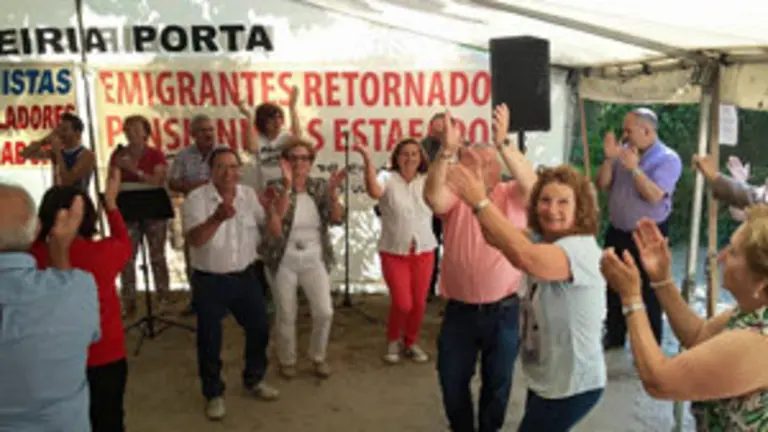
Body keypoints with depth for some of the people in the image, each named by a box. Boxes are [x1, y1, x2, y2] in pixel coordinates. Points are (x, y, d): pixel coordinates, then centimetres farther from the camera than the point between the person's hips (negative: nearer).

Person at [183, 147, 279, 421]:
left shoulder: (249, 194, 0)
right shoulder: (197, 198, -15)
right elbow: (194, 240, -29)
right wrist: (217, 218, -47)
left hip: (245, 276, 5)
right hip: (209, 281, -4)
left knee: (259, 328, 14)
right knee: (210, 340, 7)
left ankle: (254, 380, 37)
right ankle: (214, 394, 27)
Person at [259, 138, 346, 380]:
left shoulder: (320, 187, 1)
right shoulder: (276, 187, -7)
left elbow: (336, 219, -9)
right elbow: (275, 217, -26)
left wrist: (333, 192, -24)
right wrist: (287, 185, -35)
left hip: (314, 259, 2)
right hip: (283, 261, -2)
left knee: (324, 312, -4)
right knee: (286, 315, 7)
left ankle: (318, 358, 20)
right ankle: (287, 361, 29)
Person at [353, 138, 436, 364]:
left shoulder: (428, 181, 4)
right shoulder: (389, 179, -6)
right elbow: (374, 192, -28)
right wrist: (367, 159, -38)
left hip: (423, 251, 3)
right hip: (394, 252, -3)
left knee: (419, 302, 8)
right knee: (402, 303, -6)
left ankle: (411, 342, 31)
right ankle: (393, 340, 24)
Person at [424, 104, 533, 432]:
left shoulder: (512, 196, -3)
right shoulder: (454, 196, -4)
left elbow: (531, 184, -25)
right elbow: (433, 197, -26)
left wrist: (503, 144, -38)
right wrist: (447, 151, -40)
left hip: (502, 311, 0)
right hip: (459, 311, 1)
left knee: (498, 382, 17)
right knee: (452, 380, 14)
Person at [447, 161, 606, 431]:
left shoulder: (583, 249, -25)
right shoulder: (543, 240, 4)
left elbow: (526, 258, -43)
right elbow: (496, 237, -11)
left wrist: (480, 202, -40)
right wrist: (478, 198, -29)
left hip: (572, 386, -9)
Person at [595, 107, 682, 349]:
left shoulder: (668, 159, -13)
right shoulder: (623, 152, 2)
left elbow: (654, 196, -24)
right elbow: (601, 185, 0)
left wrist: (634, 168, -29)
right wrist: (609, 159, -13)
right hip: (617, 232, 6)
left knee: (648, 293, 3)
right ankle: (614, 338, 34)